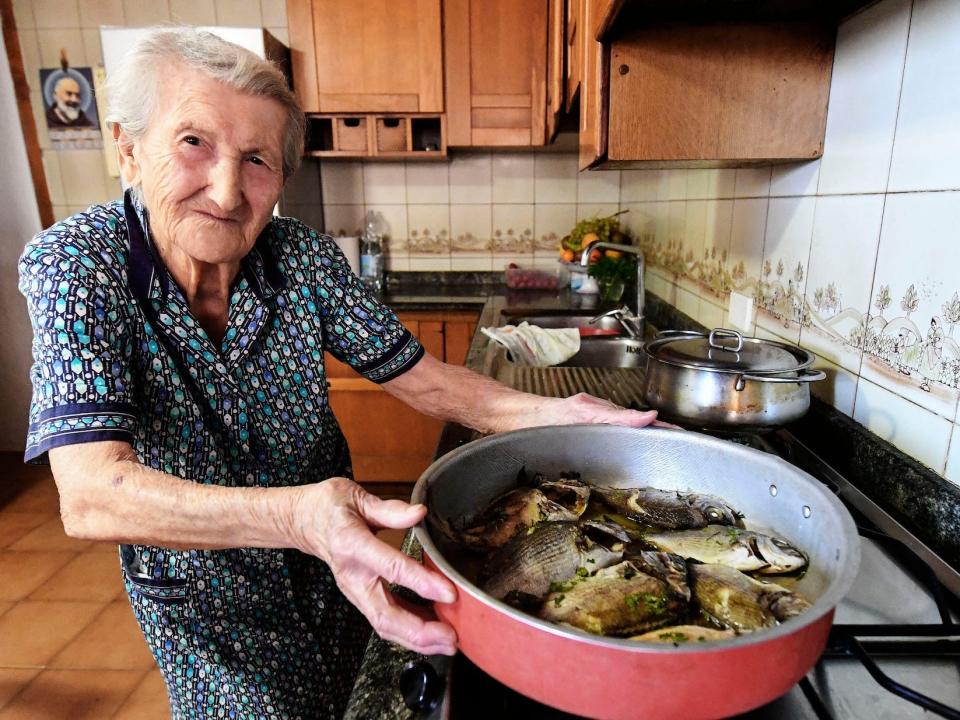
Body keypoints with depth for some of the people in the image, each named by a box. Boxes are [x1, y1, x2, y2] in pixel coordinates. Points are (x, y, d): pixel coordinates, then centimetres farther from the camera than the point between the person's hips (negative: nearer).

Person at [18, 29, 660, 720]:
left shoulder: (304, 255, -18)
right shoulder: (76, 265, -24)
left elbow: (419, 376, -14)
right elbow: (91, 495, -35)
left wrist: (549, 413, -29)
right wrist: (293, 516, -52)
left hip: (335, 565, 3)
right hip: (199, 596, -2)